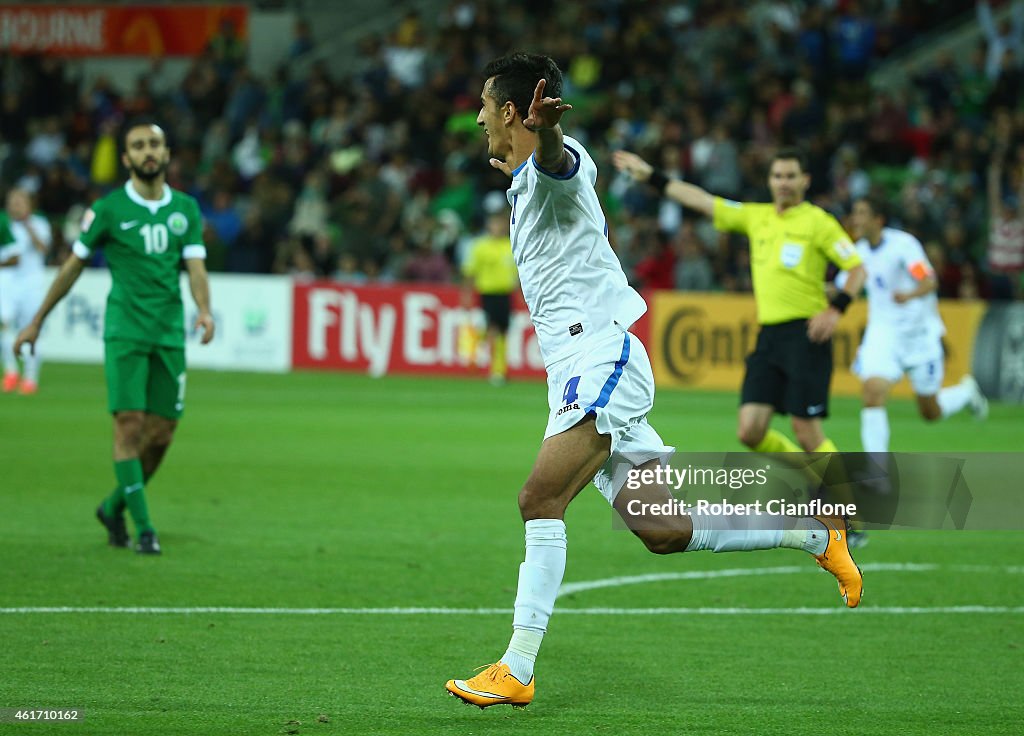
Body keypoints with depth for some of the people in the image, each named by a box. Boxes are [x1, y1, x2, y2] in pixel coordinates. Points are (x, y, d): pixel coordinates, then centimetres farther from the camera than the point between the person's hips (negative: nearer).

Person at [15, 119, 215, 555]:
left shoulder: (186, 209, 8)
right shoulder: (109, 209, -1)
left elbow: (196, 267, 0)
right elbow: (73, 266, 6)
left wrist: (204, 310, -21)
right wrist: (37, 322, 9)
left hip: (170, 335, 4)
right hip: (125, 333, -3)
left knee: (161, 434, 3)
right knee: (130, 425, -12)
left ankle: (114, 508, 25)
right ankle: (144, 529, -8)